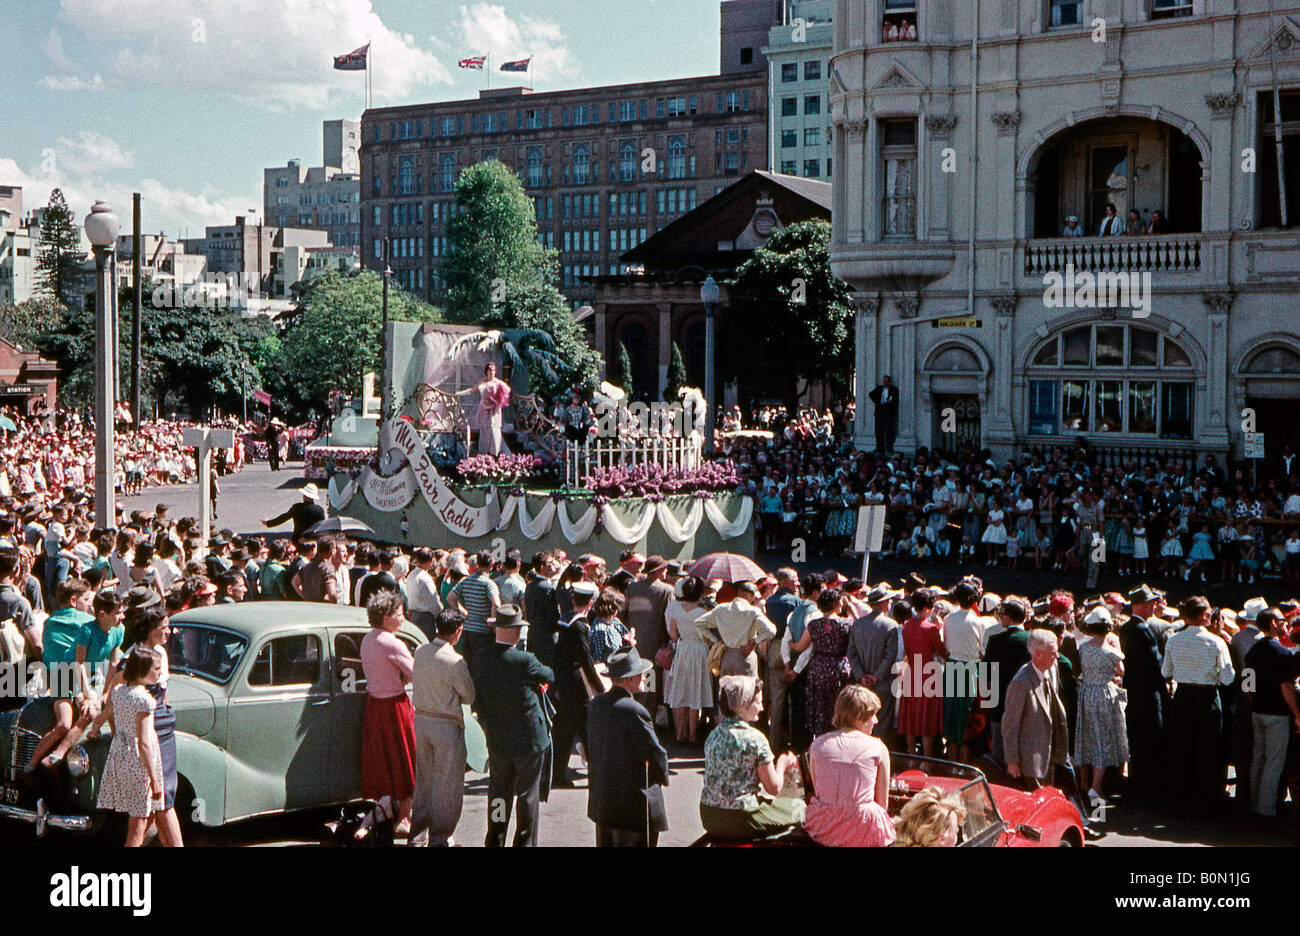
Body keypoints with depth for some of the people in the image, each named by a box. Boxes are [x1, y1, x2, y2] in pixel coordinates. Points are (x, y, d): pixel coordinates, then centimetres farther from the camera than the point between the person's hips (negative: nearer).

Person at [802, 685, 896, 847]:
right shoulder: (878, 748, -2)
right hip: (863, 830, -4)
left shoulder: (817, 744, 5)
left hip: (823, 829, 4)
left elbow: (819, 792, 13)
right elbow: (883, 803, 3)